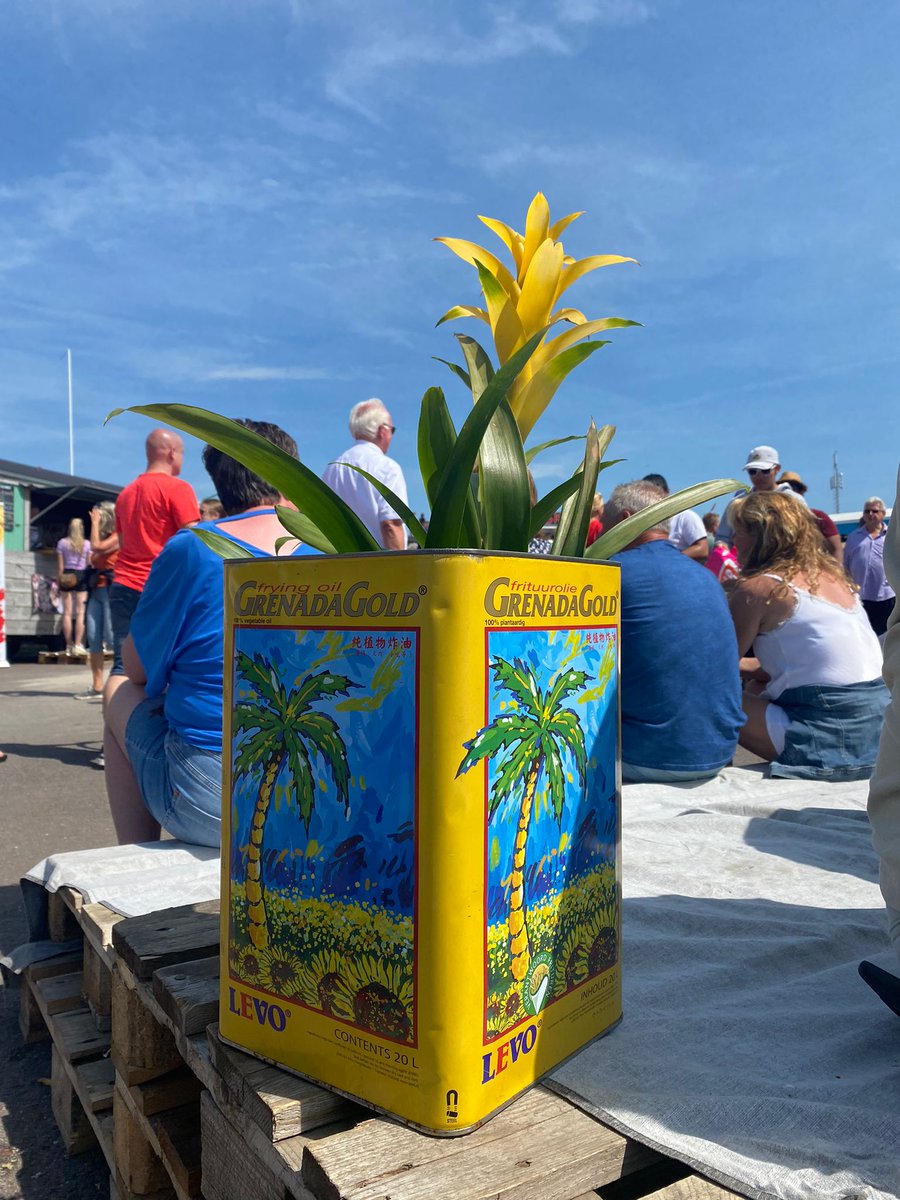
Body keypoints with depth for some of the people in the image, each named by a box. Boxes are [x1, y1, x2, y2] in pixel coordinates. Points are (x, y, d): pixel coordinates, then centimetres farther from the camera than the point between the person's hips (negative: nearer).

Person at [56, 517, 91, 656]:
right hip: (82, 576, -1)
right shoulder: (87, 544, 1)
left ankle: (69, 646, 6)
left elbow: (60, 565, 3)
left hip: (67, 576, 1)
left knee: (67, 612, 5)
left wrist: (59, 580, 9)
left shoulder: (62, 543, 3)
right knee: (80, 612, 0)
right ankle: (77, 645, -5)